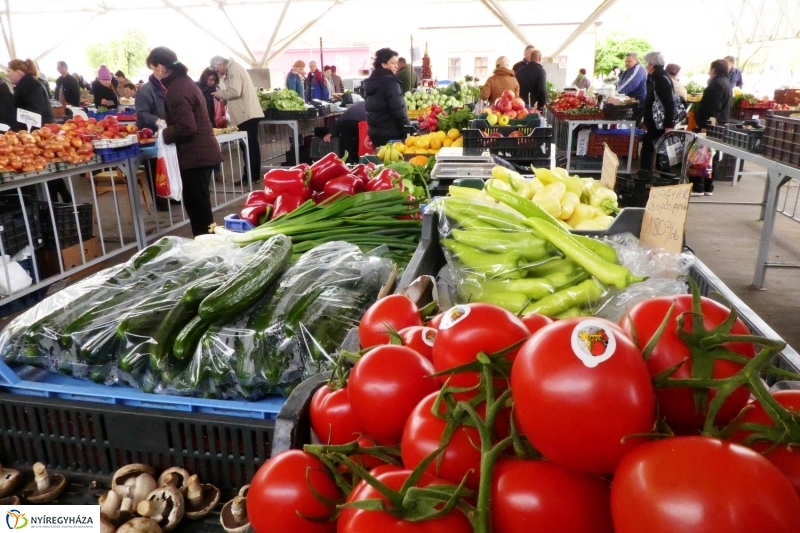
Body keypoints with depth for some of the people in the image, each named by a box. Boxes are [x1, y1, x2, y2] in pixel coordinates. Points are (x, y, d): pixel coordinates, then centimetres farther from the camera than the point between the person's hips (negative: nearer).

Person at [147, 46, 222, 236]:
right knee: (198, 203, 16)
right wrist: (167, 125, 15)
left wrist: (164, 134, -9)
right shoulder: (185, 81, 13)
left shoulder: (176, 90, -18)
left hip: (194, 155, -10)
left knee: (197, 205, -2)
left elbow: (186, 127, -25)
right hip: (202, 152, 10)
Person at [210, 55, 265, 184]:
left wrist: (220, 93, -6)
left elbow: (235, 92, -20)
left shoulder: (233, 68, -10)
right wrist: (223, 97, 9)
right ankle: (254, 176, 18)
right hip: (248, 114, 10)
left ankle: (250, 177, -4)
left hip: (247, 114, -10)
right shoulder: (233, 69, 20)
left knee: (248, 146, -7)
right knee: (251, 145, 12)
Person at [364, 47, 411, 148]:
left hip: (375, 131, 9)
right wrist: (409, 128, -10)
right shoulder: (390, 81, -13)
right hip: (390, 133, -9)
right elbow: (398, 109, -19)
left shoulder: (370, 81, 14)